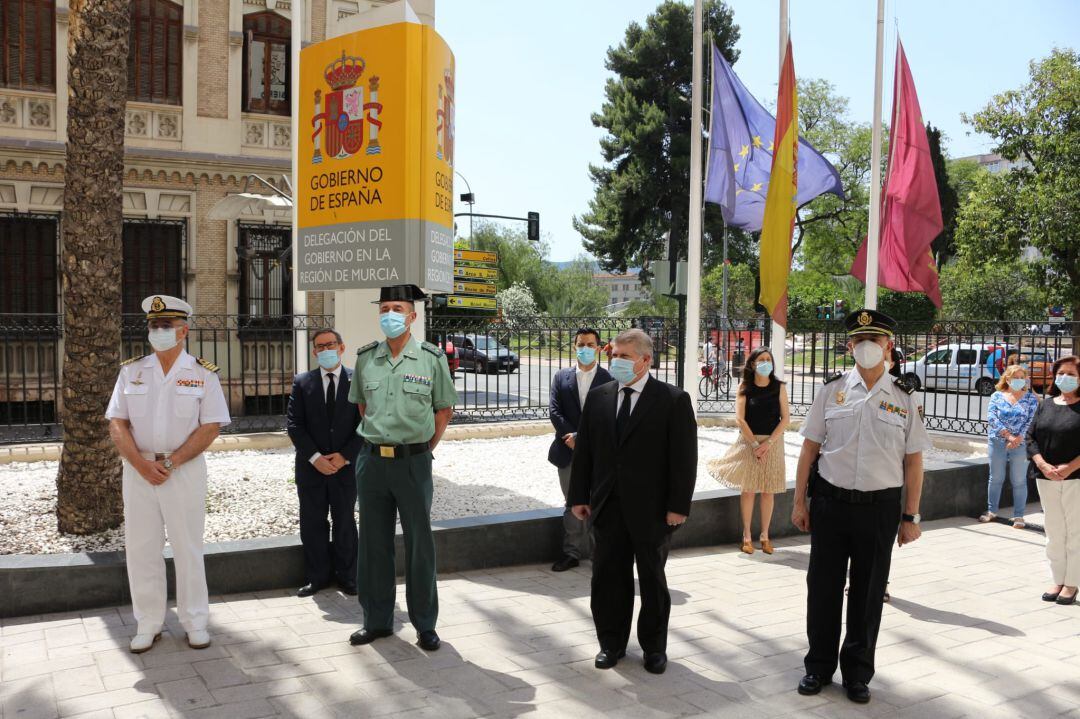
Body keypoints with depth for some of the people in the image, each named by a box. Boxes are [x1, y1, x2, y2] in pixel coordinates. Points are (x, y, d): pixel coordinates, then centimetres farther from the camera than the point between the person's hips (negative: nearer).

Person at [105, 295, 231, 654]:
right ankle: (147, 625, 19)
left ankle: (195, 622, 16)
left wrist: (171, 463, -15)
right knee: (140, 548, 7)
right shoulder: (131, 371, 7)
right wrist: (142, 464, -12)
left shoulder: (203, 374, -1)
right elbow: (117, 423, 2)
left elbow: (211, 426, -7)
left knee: (188, 548, 4)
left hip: (185, 470, -3)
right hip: (138, 469, 3)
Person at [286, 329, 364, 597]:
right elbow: (293, 424, -2)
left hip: (346, 464, -1)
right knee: (313, 523, 7)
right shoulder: (302, 382, 3)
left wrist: (345, 456, -11)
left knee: (345, 522, 8)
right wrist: (314, 457, -12)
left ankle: (347, 576, 20)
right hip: (310, 465, 1)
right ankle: (318, 576, 19)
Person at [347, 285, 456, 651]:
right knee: (373, 542, 11)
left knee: (419, 542, 4)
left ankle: (425, 624, 16)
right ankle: (377, 620, 24)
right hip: (372, 459, 3)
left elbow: (444, 410, 5)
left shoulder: (432, 358, -5)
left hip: (413, 461, -3)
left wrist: (422, 450, 3)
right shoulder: (365, 358, 4)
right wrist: (377, 440, 12)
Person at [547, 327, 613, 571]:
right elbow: (554, 411, 1)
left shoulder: (609, 379, -2)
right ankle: (572, 553, 17)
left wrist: (580, 437, -14)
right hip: (569, 452, 3)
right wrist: (571, 437, -12)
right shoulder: (561, 377, 10)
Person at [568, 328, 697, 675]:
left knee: (653, 579, 11)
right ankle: (612, 643, 26)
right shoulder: (598, 397, 5)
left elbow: (684, 457, -9)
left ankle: (654, 646, 27)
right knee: (608, 577, 10)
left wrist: (678, 505, -12)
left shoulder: (673, 400, -7)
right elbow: (583, 450, 8)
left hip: (652, 509, -3)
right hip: (607, 506, 4)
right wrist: (579, 496, 4)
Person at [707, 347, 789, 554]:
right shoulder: (745, 387, -1)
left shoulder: (779, 387, 2)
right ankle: (746, 536, 8)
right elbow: (740, 418, -6)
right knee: (748, 489, -1)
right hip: (748, 441, -1)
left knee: (767, 491, 4)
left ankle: (765, 536, 14)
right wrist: (755, 444, -14)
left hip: (772, 442, 1)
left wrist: (768, 443, -12)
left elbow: (785, 418, -2)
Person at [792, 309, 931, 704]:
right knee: (823, 587, 10)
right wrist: (800, 502, 0)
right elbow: (810, 448, 2)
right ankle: (819, 666, 28)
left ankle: (857, 673, 30)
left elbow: (913, 461, 2)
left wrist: (910, 517, 0)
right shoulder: (832, 390, 0)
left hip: (880, 508, 0)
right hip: (830, 503, 0)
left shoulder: (903, 398, -1)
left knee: (868, 593, 12)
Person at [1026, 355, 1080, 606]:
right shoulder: (1045, 405, 9)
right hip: (1046, 478, 4)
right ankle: (1058, 581, 20)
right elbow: (1031, 437, 6)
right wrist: (1043, 465, -9)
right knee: (1054, 531, 10)